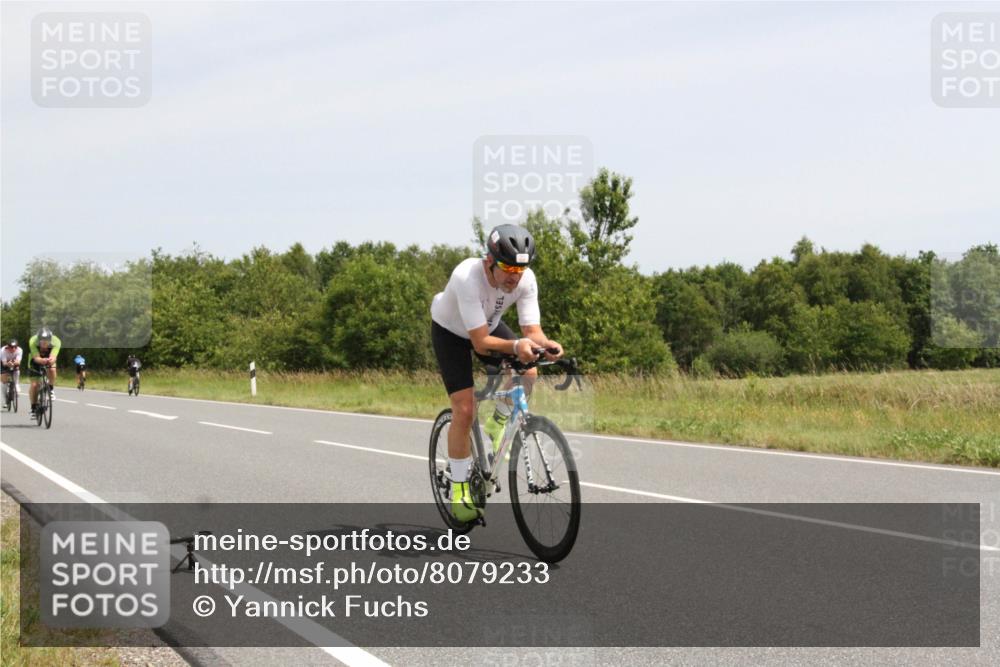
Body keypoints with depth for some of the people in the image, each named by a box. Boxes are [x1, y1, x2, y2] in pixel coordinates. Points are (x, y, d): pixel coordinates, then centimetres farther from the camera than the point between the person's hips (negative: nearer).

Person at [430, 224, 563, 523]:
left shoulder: (525, 279, -27)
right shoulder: (467, 277, -41)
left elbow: (532, 330, -26)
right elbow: (480, 342, -40)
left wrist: (546, 344, -49)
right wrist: (516, 346, -57)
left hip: (488, 325, 4)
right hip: (451, 331, -4)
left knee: (528, 373, -21)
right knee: (464, 409, -14)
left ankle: (498, 423, 9)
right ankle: (459, 489, 0)